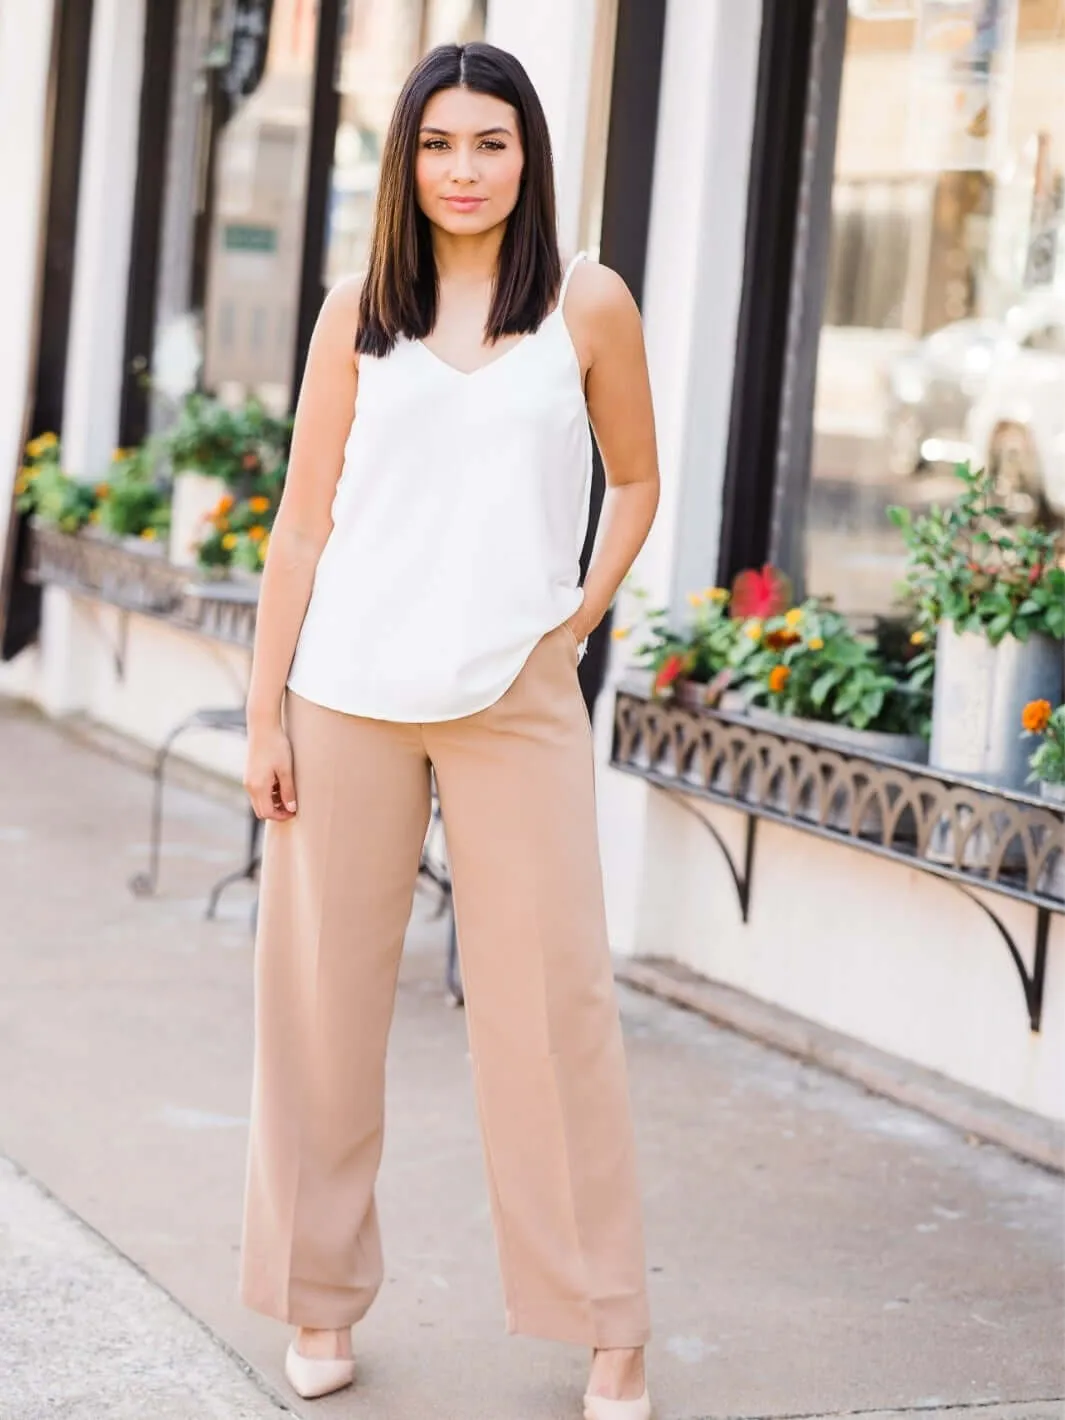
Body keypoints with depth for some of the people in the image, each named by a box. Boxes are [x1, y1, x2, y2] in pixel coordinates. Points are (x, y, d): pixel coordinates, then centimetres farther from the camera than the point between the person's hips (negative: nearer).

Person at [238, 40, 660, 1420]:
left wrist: (584, 611, 2)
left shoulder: (588, 306, 5)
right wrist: (264, 710, 1)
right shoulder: (358, 310, 6)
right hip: (348, 696, 1)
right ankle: (320, 1296, 21)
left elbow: (634, 480, 17)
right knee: (324, 994, 6)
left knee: (552, 999, -1)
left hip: (517, 699, -1)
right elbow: (302, 521, 6)